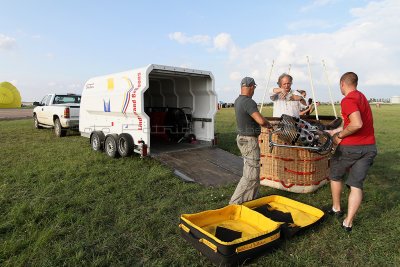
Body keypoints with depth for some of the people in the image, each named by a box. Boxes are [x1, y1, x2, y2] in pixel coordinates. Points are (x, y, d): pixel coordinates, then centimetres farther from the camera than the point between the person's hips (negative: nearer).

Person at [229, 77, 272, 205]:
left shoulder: (238, 101, 8)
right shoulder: (249, 102, -23)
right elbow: (261, 120, -33)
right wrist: (268, 123, -9)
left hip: (242, 137, 10)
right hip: (249, 141, -10)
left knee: (253, 169, 22)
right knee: (251, 175, -2)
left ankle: (254, 196, 37)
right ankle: (236, 202, 3)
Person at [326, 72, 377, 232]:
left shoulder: (348, 100, -15)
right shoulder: (361, 97, 14)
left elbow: (357, 124, -28)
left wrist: (340, 136, -14)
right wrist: (336, 131, 27)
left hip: (350, 147, -7)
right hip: (369, 147, 7)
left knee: (335, 176, 18)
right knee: (356, 185, 5)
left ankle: (336, 208, 32)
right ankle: (348, 223, 5)